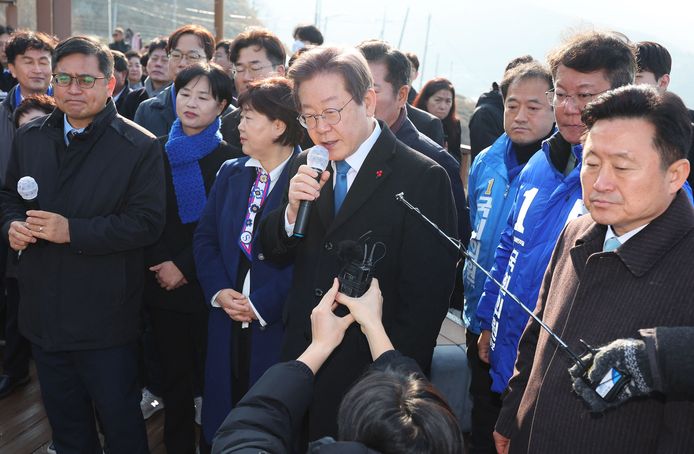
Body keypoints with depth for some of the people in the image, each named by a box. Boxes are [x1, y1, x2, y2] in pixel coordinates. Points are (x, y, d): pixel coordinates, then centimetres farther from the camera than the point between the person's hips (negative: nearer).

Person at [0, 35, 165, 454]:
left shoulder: (140, 148, -11)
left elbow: (147, 223, -16)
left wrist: (73, 231, -24)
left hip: (104, 320, -5)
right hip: (43, 312, 5)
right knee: (64, 420, 22)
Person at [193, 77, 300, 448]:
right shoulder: (230, 173, 9)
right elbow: (205, 237, 9)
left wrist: (261, 304, -16)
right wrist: (219, 291, -5)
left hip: (278, 323, -5)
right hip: (227, 320, 6)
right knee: (222, 422, 17)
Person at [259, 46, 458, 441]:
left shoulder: (423, 179, -14)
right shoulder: (308, 168, 4)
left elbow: (424, 299, -14)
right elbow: (275, 253, 7)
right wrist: (293, 209, -13)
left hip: (369, 379, -5)